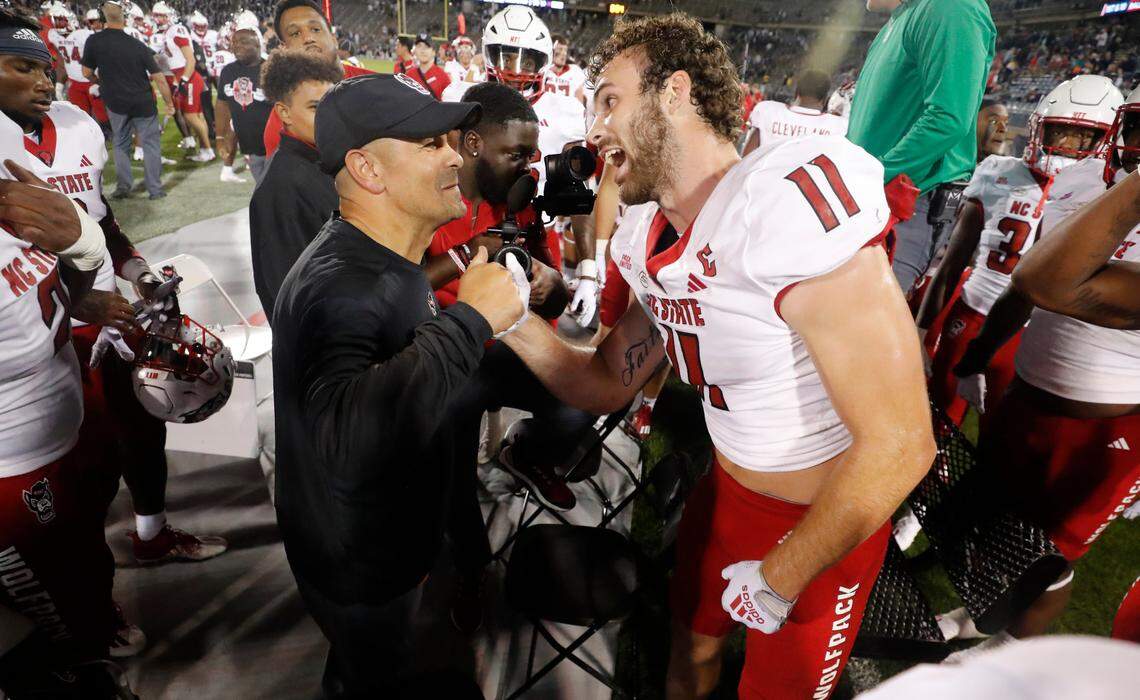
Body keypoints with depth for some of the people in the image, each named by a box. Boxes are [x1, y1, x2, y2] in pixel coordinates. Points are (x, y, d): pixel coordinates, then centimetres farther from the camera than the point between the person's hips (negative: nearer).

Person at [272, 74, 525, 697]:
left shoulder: (388, 263, 0)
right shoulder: (341, 285, -34)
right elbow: (348, 435, -52)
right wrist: (468, 320, -46)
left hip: (388, 537, 8)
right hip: (355, 564, -8)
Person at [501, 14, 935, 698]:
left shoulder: (791, 195, -31)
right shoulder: (650, 247, -4)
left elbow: (899, 445, -30)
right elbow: (606, 384, 4)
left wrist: (777, 581, -18)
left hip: (822, 521, -6)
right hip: (725, 490, 6)